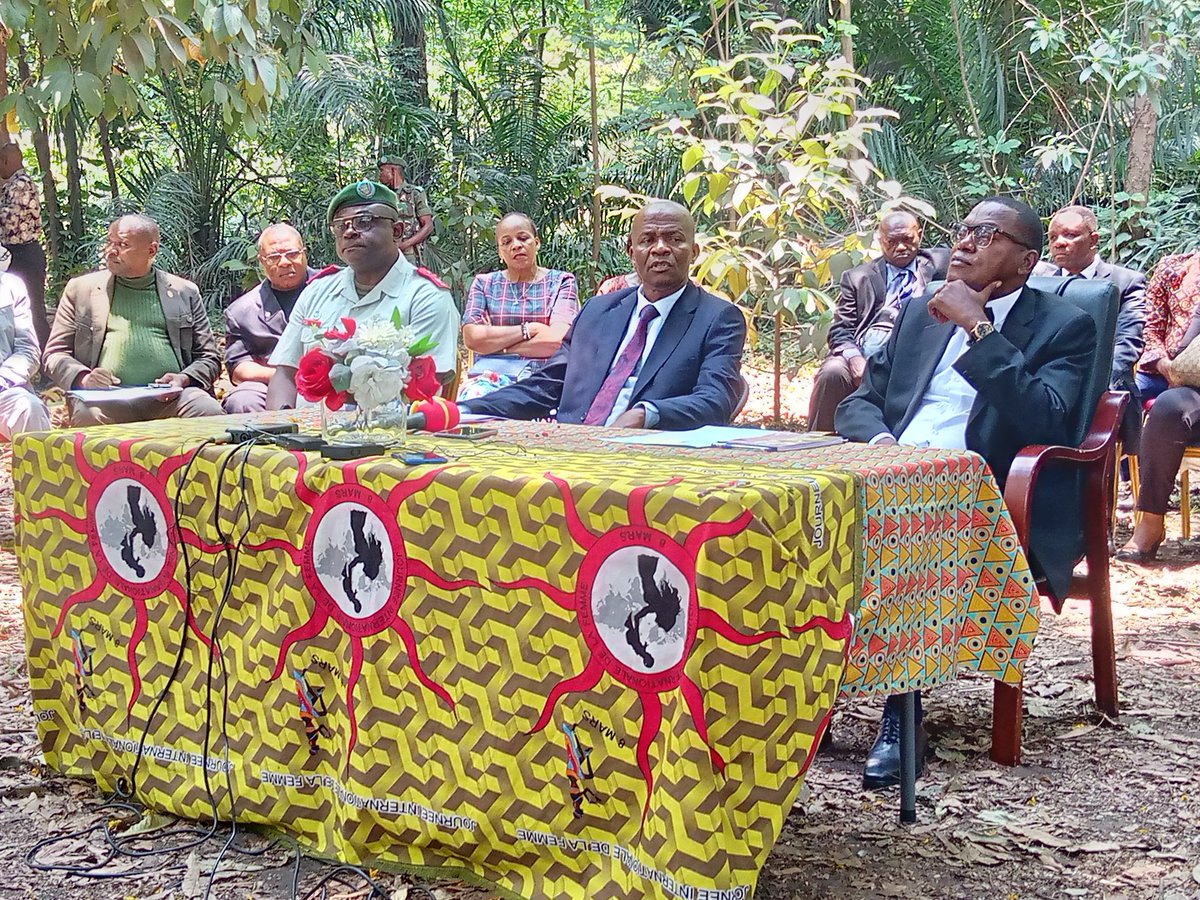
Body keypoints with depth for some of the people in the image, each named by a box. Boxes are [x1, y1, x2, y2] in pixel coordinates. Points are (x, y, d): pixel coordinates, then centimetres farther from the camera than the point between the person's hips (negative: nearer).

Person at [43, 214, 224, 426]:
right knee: (88, 414, -35)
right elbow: (55, 353, 15)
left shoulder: (185, 292, 17)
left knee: (208, 411, -31)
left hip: (168, 398, 1)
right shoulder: (81, 288, 17)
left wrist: (184, 379, -8)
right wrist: (83, 377, -8)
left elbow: (209, 358, 16)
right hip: (108, 396, 0)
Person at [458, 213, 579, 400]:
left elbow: (558, 340, -4)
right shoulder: (484, 283, 19)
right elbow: (472, 337, 1)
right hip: (490, 372, 2)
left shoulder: (561, 282, 13)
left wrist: (495, 342, 0)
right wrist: (529, 329, -3)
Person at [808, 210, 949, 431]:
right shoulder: (857, 277, 18)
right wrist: (855, 360, -12)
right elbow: (841, 331, 9)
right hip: (860, 357, 1)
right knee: (832, 373, -30)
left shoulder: (937, 264, 18)